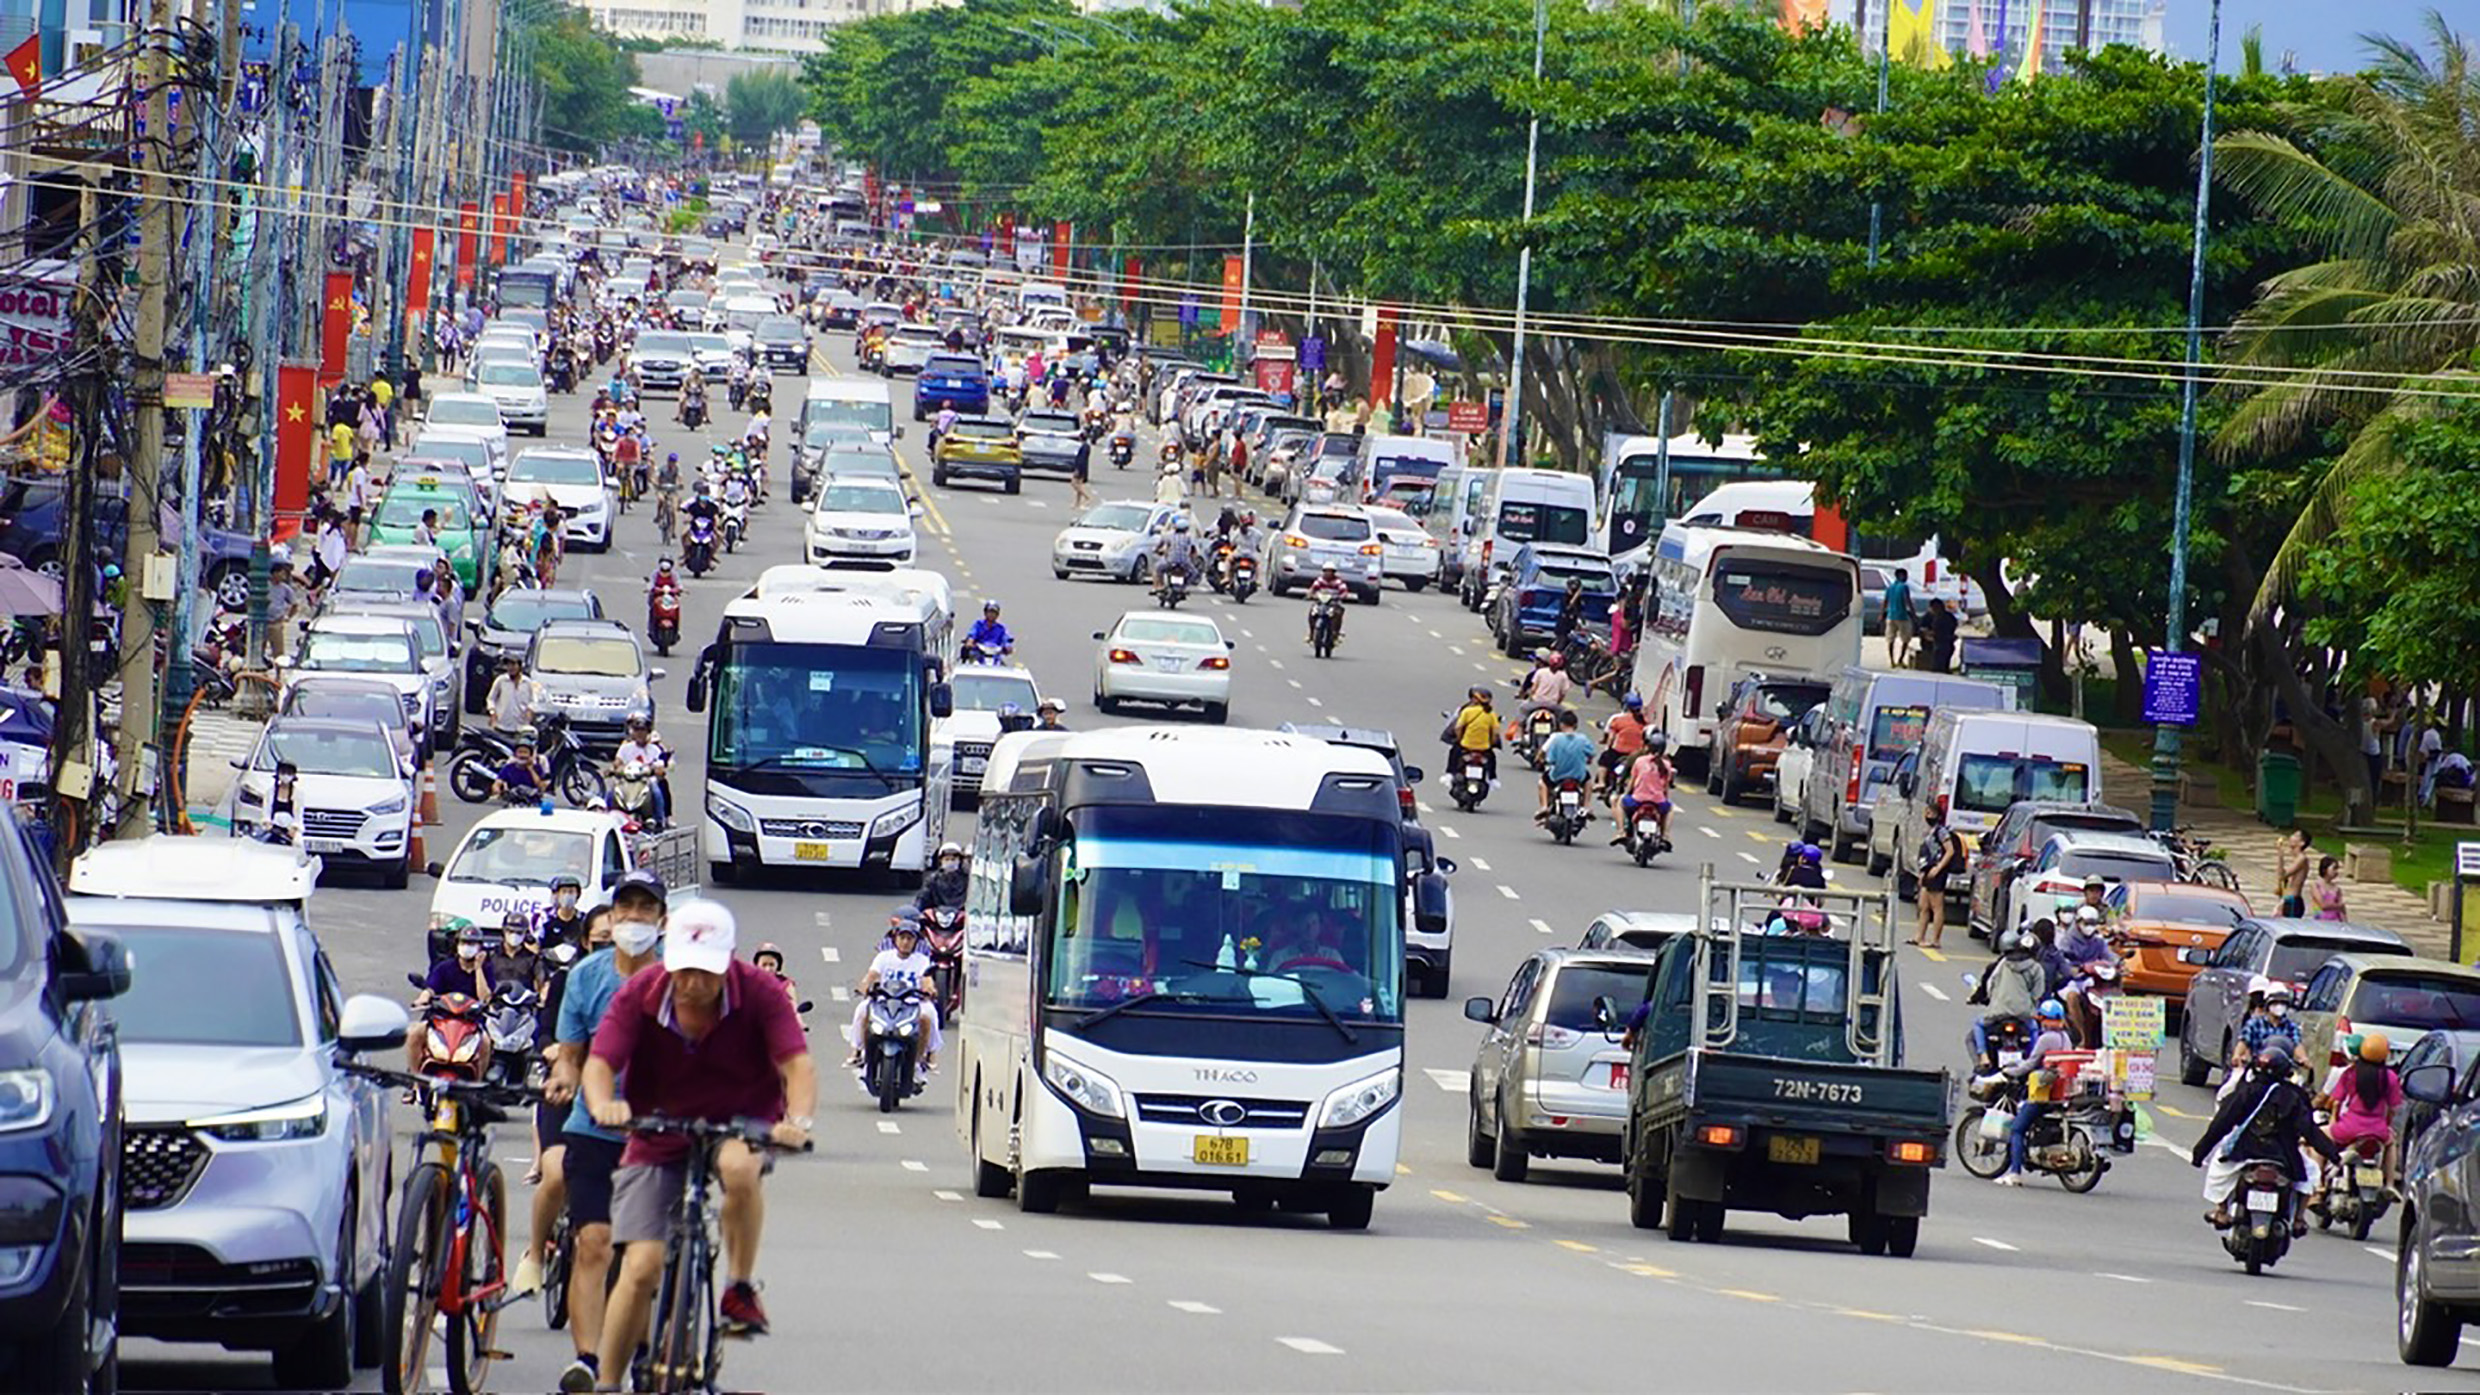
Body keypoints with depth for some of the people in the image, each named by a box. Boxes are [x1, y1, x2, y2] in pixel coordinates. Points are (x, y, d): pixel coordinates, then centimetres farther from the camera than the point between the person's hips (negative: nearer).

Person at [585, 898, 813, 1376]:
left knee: (739, 1167, -39)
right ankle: (605, 1384, 6)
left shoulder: (758, 992, -18)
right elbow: (599, 1064, -24)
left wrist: (797, 1121, -47)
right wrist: (604, 1106, -48)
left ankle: (741, 1288, -16)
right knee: (641, 1267, -10)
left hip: (739, 1123, -1)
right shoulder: (640, 995, -15)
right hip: (658, 1139, 1)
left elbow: (797, 1063, -27)